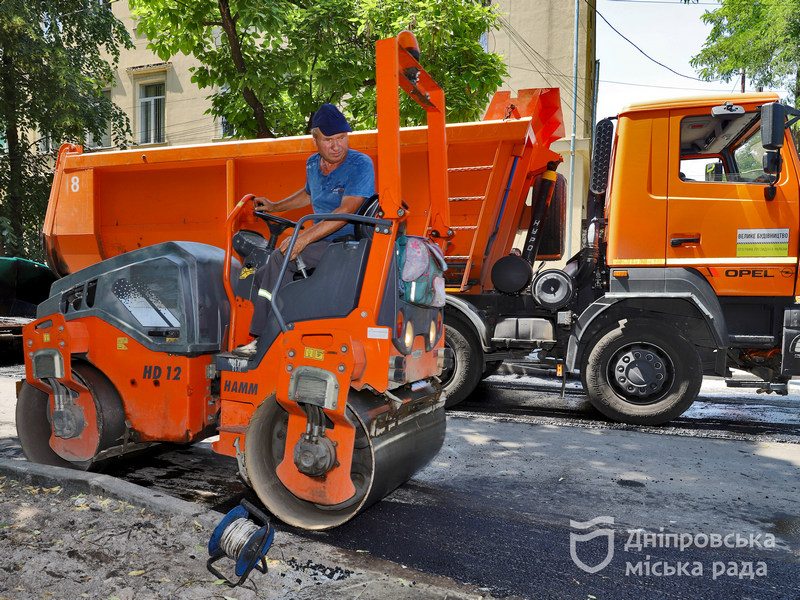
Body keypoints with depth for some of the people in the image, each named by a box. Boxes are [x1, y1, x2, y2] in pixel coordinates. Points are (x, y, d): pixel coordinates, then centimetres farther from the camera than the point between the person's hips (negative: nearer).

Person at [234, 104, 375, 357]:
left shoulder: (360, 165, -13)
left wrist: (303, 238, -32)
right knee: (261, 278, 6)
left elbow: (346, 211, -26)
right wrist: (275, 207, 28)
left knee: (280, 261, -25)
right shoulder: (313, 164, 11)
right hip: (321, 243, 9)